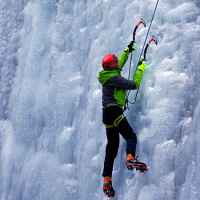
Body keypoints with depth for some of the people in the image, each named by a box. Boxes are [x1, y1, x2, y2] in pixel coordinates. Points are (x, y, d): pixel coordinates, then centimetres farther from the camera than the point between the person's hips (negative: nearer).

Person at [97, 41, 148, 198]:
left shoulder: (107, 75, 16)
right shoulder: (115, 78, -11)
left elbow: (119, 64, 34)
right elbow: (134, 85, -13)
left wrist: (128, 50, 41)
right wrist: (140, 69, -1)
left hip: (107, 114, 9)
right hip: (115, 111, -9)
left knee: (112, 148, 7)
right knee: (131, 136, -19)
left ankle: (107, 181, 4)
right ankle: (131, 159, -48)